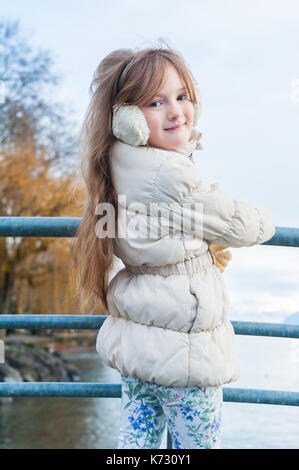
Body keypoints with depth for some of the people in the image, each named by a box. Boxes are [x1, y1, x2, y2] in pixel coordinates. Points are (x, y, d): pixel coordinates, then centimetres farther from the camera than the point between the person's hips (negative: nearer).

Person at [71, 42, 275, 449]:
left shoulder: (120, 162, 3)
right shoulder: (173, 175, -23)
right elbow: (240, 226, -9)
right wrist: (266, 221, 11)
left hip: (134, 340, 8)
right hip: (184, 348, -8)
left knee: (137, 440, 17)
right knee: (199, 443, 10)